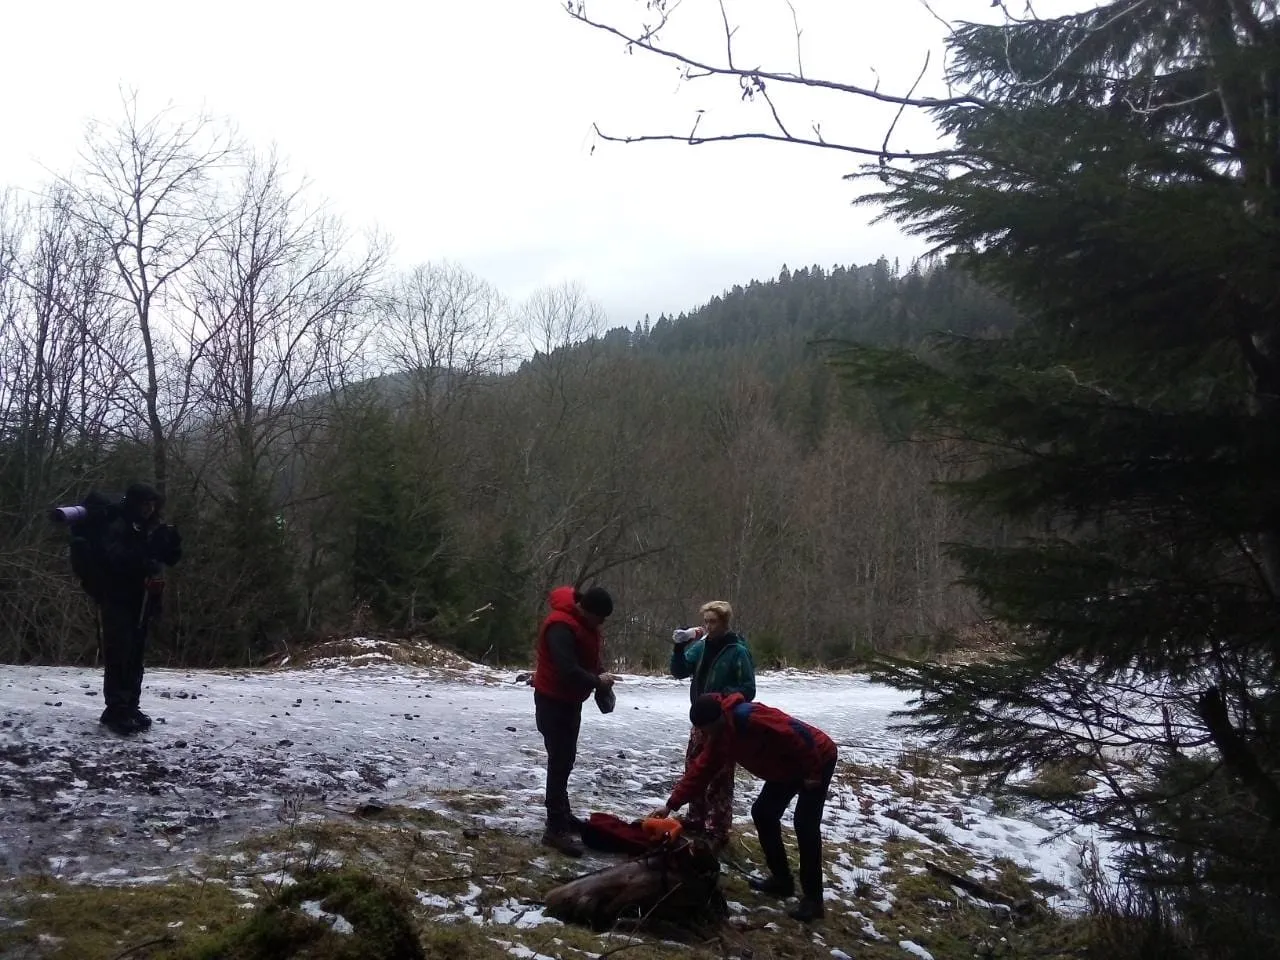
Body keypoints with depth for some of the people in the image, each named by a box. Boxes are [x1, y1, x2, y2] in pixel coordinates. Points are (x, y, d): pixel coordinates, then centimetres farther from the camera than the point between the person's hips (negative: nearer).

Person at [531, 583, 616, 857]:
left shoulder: (585, 622, 3)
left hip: (570, 700, 10)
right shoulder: (561, 627, -28)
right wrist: (597, 681, -20)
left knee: (565, 760, 20)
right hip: (553, 701, -10)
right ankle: (556, 829, -5)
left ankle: (562, 815, 34)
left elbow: (591, 655, 16)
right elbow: (568, 670, -34)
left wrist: (601, 675, -2)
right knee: (560, 762, -9)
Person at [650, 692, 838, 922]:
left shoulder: (749, 718, -34)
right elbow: (701, 770, 1)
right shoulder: (719, 737, -3)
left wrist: (812, 773, -22)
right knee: (763, 813, 11)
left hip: (818, 759, -10)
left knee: (805, 824, -15)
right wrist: (672, 804, -3)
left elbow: (799, 734, -33)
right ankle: (782, 879, 21)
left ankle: (813, 899, -8)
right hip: (787, 768, 10)